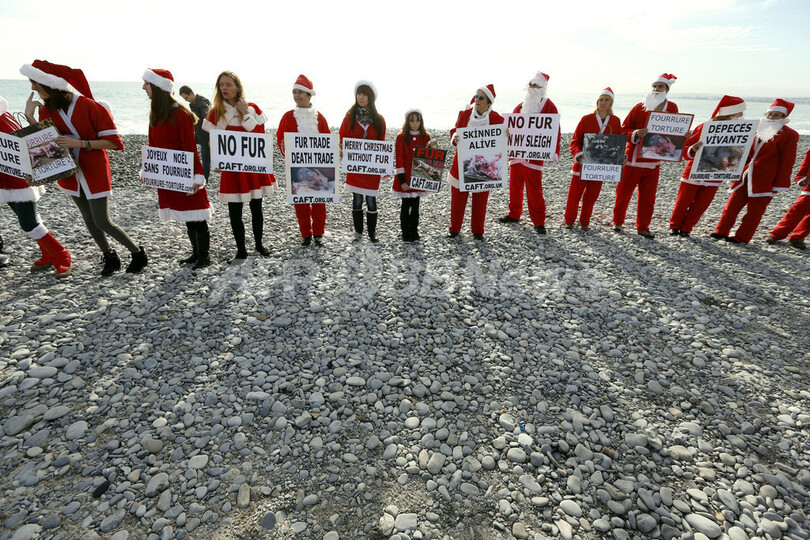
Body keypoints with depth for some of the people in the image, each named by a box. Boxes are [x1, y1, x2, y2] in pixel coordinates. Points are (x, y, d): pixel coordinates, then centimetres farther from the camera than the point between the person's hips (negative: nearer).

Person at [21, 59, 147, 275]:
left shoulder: (90, 107, -16)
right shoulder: (47, 110, 3)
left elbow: (113, 142, -18)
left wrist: (79, 143, -25)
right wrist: (29, 117, -9)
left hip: (95, 172, -7)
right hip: (72, 173, 7)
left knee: (102, 222, -8)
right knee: (89, 221, 12)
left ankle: (138, 253, 8)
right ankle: (110, 258, 25)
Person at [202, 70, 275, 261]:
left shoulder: (252, 108, 3)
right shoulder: (216, 112, 2)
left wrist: (246, 114, -10)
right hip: (232, 168, 0)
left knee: (256, 208, 9)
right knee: (234, 211, 2)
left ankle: (259, 244, 27)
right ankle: (241, 249, 16)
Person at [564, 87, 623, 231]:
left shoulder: (615, 121, 5)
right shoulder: (586, 119, -3)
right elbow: (575, 141, -4)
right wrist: (578, 154, -21)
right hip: (582, 164, -2)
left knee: (591, 196, 8)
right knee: (574, 194, 1)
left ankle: (584, 223, 21)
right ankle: (569, 222, 17)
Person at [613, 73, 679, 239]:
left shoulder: (672, 108, 7)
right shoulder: (639, 107, -1)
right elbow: (624, 129, -3)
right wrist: (636, 134, -22)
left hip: (653, 161, 3)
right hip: (633, 159, -2)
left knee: (648, 197, 5)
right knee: (624, 193, 3)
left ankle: (643, 227, 16)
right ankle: (617, 222, 21)